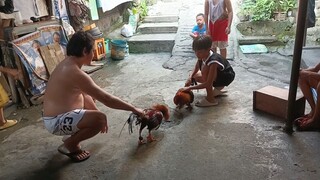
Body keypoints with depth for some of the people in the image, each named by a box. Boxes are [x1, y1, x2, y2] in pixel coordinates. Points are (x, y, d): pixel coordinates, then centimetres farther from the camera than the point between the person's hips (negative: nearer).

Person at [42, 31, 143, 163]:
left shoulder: (67, 64, 5)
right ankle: (69, 144, -2)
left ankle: (74, 135, 22)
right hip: (57, 122, -10)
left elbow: (83, 94, 13)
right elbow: (107, 100, -25)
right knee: (100, 119, -26)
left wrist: (96, 112, 10)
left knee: (88, 98, 24)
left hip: (58, 115, 10)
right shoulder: (76, 74, -26)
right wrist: (133, 109, -16)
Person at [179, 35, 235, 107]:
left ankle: (210, 99, -22)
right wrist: (190, 77, -19)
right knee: (196, 76, 0)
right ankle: (218, 87, 13)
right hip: (218, 74, 8)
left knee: (205, 69, -33)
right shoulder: (203, 55, -16)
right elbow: (196, 68, 1)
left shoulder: (213, 61, -38)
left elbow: (208, 84, -39)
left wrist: (190, 88, -38)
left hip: (227, 77, -8)